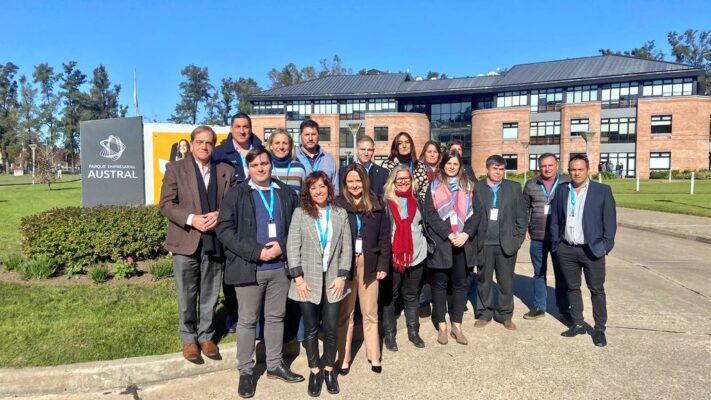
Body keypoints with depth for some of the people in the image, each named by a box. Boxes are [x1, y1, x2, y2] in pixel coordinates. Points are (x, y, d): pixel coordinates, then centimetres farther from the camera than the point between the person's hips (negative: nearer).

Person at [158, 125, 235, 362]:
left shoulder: (226, 171, 9)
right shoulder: (175, 169, 3)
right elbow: (165, 204, -3)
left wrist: (219, 215, -13)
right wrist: (191, 219, -16)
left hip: (215, 242, 2)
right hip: (185, 241, -2)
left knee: (210, 296, 11)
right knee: (187, 297, 8)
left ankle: (206, 336, 26)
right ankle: (189, 339, 24)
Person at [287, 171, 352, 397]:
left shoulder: (340, 214, 6)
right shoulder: (300, 213, 2)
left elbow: (347, 248, 4)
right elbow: (292, 247, -3)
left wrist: (342, 276, -5)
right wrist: (298, 277, -10)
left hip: (333, 280, 1)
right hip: (308, 280, -1)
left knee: (331, 328, 4)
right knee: (311, 329, 7)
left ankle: (329, 370, 24)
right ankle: (315, 371, 23)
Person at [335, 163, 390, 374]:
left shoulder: (377, 204, 4)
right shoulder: (337, 204, -3)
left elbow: (384, 237, 5)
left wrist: (383, 264, 0)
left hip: (369, 264, 2)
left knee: (370, 314, 11)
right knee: (345, 314, 8)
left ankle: (374, 357, 24)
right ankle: (344, 358, 21)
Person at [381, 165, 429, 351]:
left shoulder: (417, 201, 7)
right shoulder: (385, 201, -6)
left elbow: (424, 224, 17)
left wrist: (424, 244, 9)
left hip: (415, 256, 4)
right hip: (391, 257, -3)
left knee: (412, 295, 14)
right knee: (389, 296, 6)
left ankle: (413, 331, 26)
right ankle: (389, 334, 17)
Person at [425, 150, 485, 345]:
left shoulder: (468, 186, 11)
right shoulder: (434, 186, 5)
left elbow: (477, 211, 4)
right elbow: (430, 213, -4)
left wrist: (466, 234, -11)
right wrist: (448, 234, -13)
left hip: (463, 241, 2)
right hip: (440, 241, -2)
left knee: (461, 284, 6)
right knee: (440, 284, 4)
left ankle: (457, 325, 16)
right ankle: (441, 326, 14)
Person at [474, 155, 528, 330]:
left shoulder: (514, 187, 3)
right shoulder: (476, 188, 0)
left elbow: (522, 216, 4)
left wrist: (518, 239, -1)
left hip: (506, 243, 1)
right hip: (484, 243, 0)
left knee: (506, 281, 8)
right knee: (484, 280, 10)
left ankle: (505, 315, 23)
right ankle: (484, 313, 24)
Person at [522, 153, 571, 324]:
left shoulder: (568, 184, -2)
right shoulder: (530, 185, 3)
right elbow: (524, 208, 11)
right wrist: (525, 228, 4)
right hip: (537, 238, 2)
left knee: (562, 274, 6)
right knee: (539, 273, 12)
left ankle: (564, 310, 18)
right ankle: (539, 307, 24)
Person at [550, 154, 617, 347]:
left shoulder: (602, 190, -3)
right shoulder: (562, 190, 6)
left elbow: (610, 220, -3)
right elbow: (555, 219, 9)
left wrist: (606, 245, -8)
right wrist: (555, 244, 4)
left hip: (592, 250, -3)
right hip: (566, 250, 3)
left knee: (597, 290, 5)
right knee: (572, 288, 12)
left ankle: (600, 329, 17)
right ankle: (578, 324, 26)